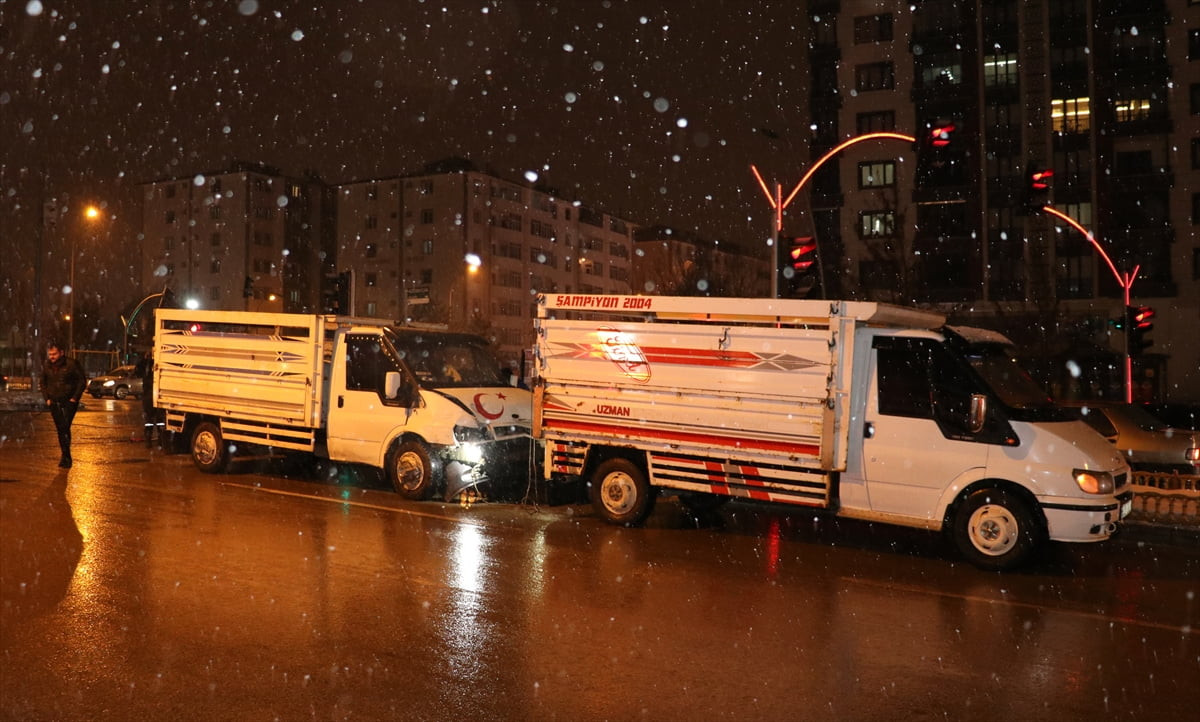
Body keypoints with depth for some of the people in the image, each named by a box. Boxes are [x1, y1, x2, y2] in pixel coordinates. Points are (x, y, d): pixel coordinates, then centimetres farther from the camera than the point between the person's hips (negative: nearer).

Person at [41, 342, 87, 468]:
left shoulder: (71, 364, -9)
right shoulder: (47, 367, 5)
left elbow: (82, 381, -5)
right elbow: (43, 383, 19)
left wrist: (75, 397, -10)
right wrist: (47, 398, 7)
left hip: (69, 401, -5)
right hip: (54, 402, 5)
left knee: (65, 427, -16)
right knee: (60, 429, 7)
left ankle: (66, 456, -10)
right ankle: (66, 456, 16)